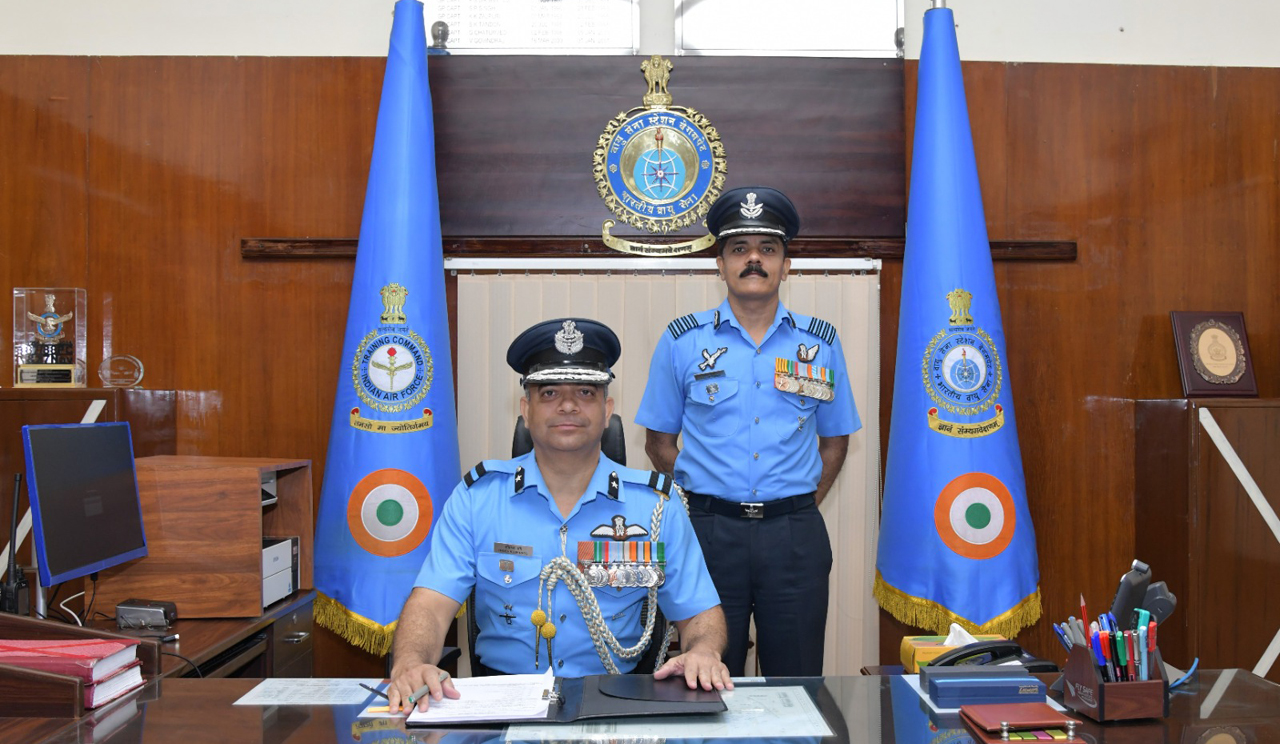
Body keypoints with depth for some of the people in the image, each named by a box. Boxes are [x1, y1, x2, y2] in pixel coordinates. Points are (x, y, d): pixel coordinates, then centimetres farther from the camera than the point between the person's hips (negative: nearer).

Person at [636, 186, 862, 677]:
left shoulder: (820, 343, 7)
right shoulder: (682, 341, 3)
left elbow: (835, 438, 14)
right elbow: (659, 441, 8)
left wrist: (803, 505, 6)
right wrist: (701, 502, 1)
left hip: (795, 538, 1)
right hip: (709, 534, -1)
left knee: (797, 683, 10)